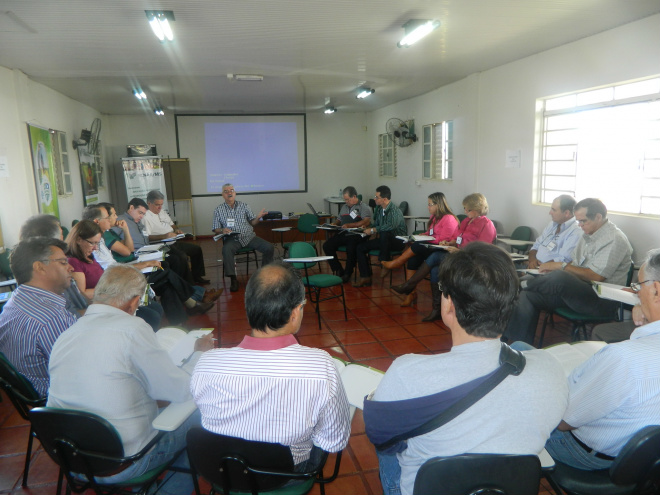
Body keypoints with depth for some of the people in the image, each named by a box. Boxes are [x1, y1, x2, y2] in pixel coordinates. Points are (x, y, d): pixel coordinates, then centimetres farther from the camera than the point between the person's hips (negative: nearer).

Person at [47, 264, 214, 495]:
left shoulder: (64, 336, -1)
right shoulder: (131, 329, -22)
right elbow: (182, 391, -17)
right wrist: (200, 353, 2)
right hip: (123, 465, -7)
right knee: (200, 417, 9)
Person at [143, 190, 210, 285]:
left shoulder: (162, 212, 17)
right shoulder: (145, 216, -13)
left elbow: (172, 224, 29)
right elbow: (147, 237, -22)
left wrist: (176, 230, 7)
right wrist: (165, 236, -27)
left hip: (174, 242, 10)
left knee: (197, 249, 9)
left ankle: (196, 277, 19)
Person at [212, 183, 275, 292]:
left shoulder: (244, 205, 13)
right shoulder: (219, 210, 8)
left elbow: (252, 223, 12)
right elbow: (216, 229, 6)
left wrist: (258, 217, -10)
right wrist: (222, 230, -17)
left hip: (249, 237, 2)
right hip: (232, 239, -2)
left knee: (269, 248, -17)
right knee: (226, 250, -37)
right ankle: (233, 279, -25)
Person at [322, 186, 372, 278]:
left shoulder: (364, 207, 3)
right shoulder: (344, 207, 26)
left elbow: (366, 222, -12)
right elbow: (339, 220, 33)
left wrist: (349, 225, -18)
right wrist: (334, 225, 9)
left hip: (356, 235, -6)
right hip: (343, 234, 7)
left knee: (351, 248, -36)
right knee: (327, 245, -15)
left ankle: (347, 273, -15)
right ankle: (338, 270, -9)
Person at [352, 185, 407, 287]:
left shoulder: (395, 211, -21)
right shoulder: (379, 208, 4)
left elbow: (390, 226, -37)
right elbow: (376, 223, 20)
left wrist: (372, 230, -26)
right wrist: (367, 229, 2)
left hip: (398, 241, -8)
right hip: (383, 240, 8)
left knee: (384, 234, -40)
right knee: (360, 247, -5)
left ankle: (385, 261, -20)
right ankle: (365, 278, -4)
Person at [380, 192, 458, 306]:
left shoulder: (449, 219, -11)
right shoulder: (434, 217, 20)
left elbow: (444, 239, -17)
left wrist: (425, 238, -13)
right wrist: (422, 235, 5)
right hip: (431, 247, 9)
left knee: (417, 247, -28)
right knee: (413, 258, -19)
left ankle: (397, 263, -6)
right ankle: (411, 293, -22)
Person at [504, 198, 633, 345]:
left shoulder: (614, 239, -12)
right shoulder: (588, 235, 16)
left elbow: (596, 276, -20)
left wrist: (561, 266, -13)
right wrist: (554, 267, 0)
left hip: (603, 301, -9)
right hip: (578, 290, 9)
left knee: (560, 277, -36)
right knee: (528, 296, -8)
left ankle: (523, 285, -7)